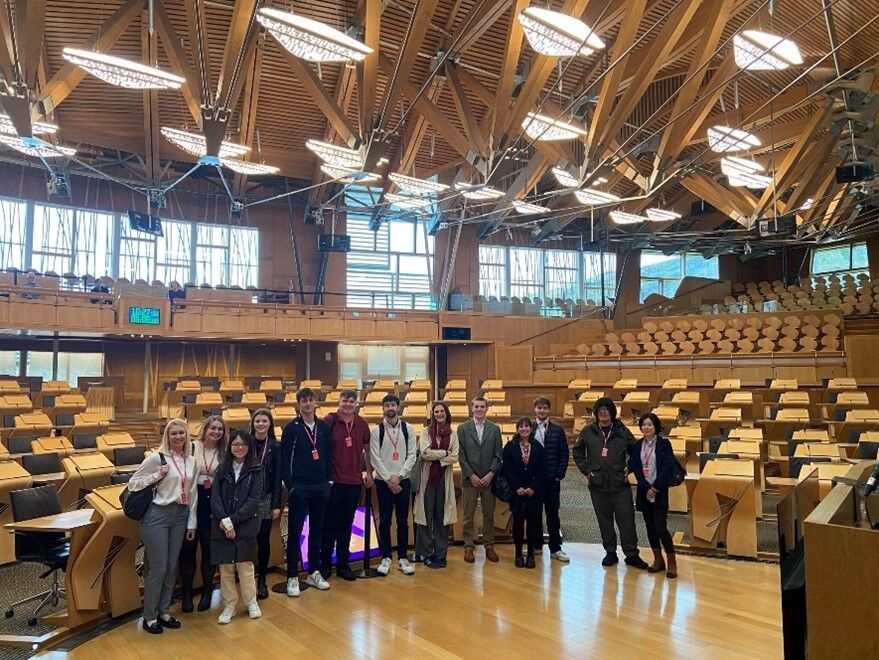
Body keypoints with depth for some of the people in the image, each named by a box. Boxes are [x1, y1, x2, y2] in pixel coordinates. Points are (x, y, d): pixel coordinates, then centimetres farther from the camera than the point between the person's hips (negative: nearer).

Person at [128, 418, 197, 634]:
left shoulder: (191, 461, 6)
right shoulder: (157, 458, -9)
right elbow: (133, 483, -6)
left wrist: (192, 522, 10)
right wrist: (158, 475, -18)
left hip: (180, 516, 5)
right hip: (157, 516, -5)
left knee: (171, 568, 12)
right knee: (158, 568, 0)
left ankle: (163, 612, 27)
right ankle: (149, 617, 16)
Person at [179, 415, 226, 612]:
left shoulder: (224, 453, 3)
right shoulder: (192, 448, -6)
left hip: (213, 503, 2)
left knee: (209, 547, 9)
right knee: (188, 547, 6)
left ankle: (207, 591, 25)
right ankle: (186, 593, 22)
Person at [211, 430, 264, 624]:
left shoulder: (256, 470, -1)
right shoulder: (222, 469, 6)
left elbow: (254, 500, -8)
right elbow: (215, 498, -2)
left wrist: (232, 520, -15)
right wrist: (224, 521, -15)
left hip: (245, 526, -2)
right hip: (222, 526, 2)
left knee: (245, 566, 6)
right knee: (225, 567, 7)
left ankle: (251, 602, 23)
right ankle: (229, 605, 22)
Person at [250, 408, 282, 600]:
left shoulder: (275, 447, 1)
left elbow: (277, 476, 1)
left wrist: (276, 504, -4)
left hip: (266, 500, 1)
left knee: (263, 540, 5)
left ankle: (262, 580, 18)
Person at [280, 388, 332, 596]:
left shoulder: (323, 426, 6)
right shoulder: (291, 428, -5)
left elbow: (329, 454, 10)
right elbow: (284, 459, -5)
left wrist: (329, 480, 6)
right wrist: (290, 485, -9)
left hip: (321, 487, 4)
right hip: (299, 487, -4)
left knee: (317, 530, 12)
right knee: (295, 532, 2)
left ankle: (314, 573, 24)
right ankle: (292, 577, 11)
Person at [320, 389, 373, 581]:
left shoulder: (362, 423, 4)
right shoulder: (329, 421, -7)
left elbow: (367, 448, 14)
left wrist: (369, 472, 12)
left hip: (355, 481, 3)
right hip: (333, 481, -3)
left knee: (346, 525, 12)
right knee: (329, 525, 6)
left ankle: (343, 564, 22)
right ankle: (325, 564, 19)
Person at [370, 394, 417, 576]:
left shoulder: (408, 429, 2)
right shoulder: (377, 430, -1)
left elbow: (411, 455, -2)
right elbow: (375, 459, -4)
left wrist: (399, 476, -11)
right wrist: (389, 479, -10)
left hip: (403, 481, 1)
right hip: (384, 482, -1)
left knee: (403, 520, 7)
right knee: (385, 521, 4)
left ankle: (402, 558, 17)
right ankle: (385, 558, 15)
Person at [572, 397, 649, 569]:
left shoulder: (622, 431, 0)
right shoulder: (588, 432, 2)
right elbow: (577, 452, 10)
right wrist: (586, 470, 2)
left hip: (620, 484, -1)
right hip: (597, 485, 1)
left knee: (627, 519, -1)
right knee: (604, 521, 9)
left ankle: (632, 554, 11)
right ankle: (610, 553, 22)